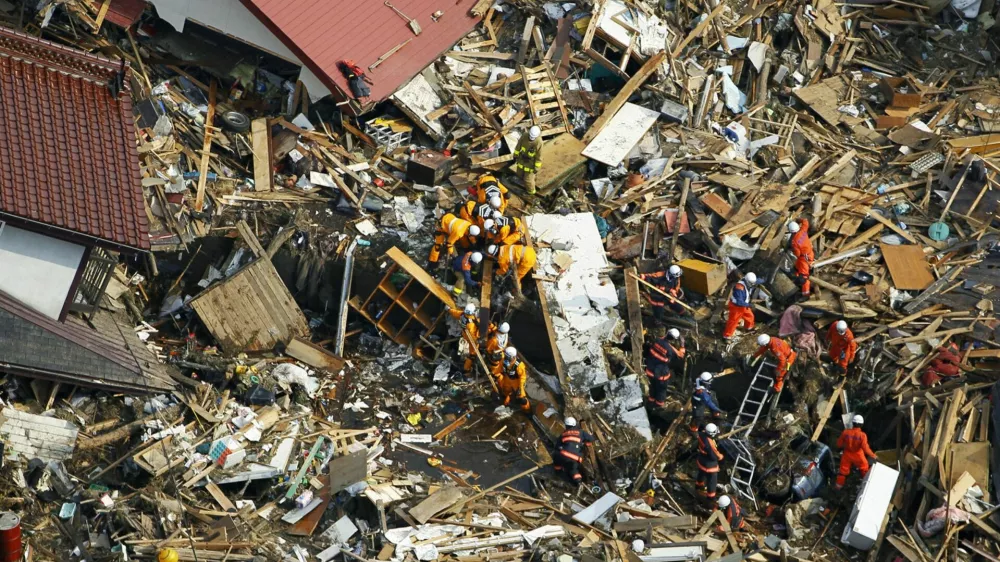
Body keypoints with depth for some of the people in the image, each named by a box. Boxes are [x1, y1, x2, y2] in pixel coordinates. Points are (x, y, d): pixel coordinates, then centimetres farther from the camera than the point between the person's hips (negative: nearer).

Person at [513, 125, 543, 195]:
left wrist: (536, 168, -13)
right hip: (521, 160, 5)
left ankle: (530, 192, 36)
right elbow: (518, 146, -1)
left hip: (531, 163, -5)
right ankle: (526, 186, 54)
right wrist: (515, 156, 9)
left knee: (528, 179, 8)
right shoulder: (524, 137, -21)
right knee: (520, 175, 24)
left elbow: (539, 156, -20)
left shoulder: (539, 142, -32)